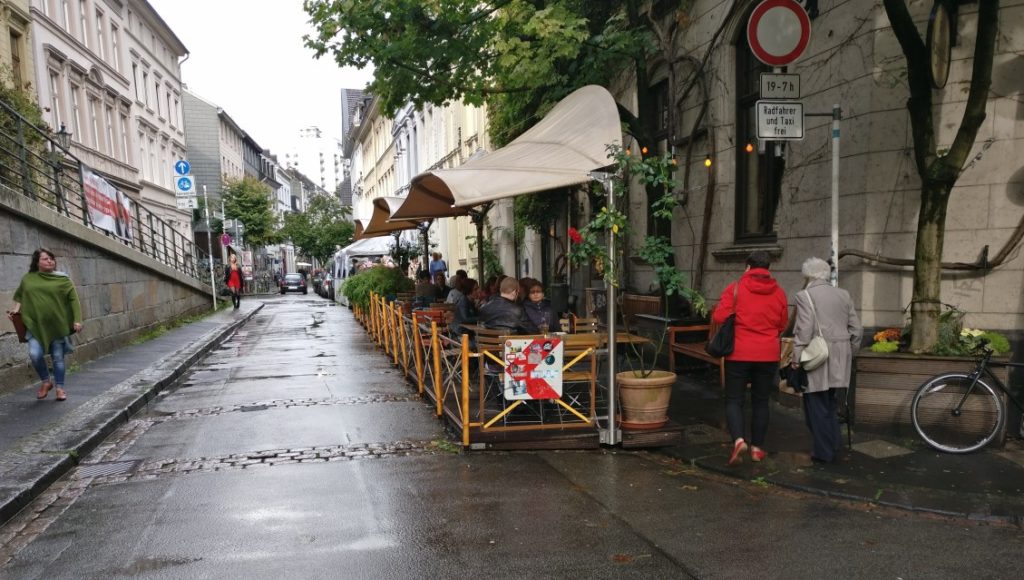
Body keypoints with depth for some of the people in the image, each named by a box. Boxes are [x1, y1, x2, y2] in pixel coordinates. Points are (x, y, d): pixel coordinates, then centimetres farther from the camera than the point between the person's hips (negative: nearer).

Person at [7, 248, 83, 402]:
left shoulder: (62, 279, -1)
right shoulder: (27, 279, 6)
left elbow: (73, 300, -3)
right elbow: (19, 295, 20)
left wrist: (77, 320, -11)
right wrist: (16, 309, 1)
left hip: (58, 326, -1)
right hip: (35, 325, 1)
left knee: (58, 357, 6)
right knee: (35, 354, -14)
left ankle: (60, 388, 20)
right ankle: (46, 381, 11)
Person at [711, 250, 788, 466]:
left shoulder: (735, 288, -8)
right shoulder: (778, 292, 3)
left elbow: (719, 317, -14)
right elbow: (783, 325, 9)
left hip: (739, 353, -3)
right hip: (768, 355, 3)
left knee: (734, 400, 4)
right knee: (760, 401, 13)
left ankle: (738, 439, -16)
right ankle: (757, 447, 18)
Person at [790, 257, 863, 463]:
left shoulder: (805, 296, -8)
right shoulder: (843, 294, 11)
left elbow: (804, 330, -16)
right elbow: (857, 328, 12)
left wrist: (796, 357, -12)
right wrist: (849, 352, 22)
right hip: (838, 360, 7)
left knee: (817, 405, 2)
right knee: (828, 403, 20)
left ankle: (823, 452, 6)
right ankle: (834, 443, 23)